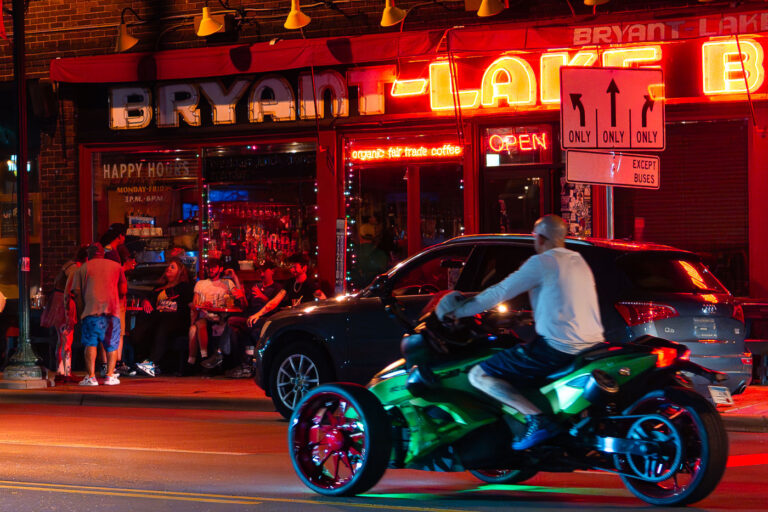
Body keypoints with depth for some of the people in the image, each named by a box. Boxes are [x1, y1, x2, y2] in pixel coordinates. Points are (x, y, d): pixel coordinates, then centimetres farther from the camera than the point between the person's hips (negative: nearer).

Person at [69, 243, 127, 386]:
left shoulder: (82, 269, 14)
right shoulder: (116, 266, 18)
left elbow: (76, 292, 6)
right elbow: (123, 290, 15)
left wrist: (81, 311, 11)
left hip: (91, 309, -1)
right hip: (112, 310, 1)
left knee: (90, 343, -2)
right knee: (112, 345, 9)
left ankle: (91, 377, -11)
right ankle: (110, 376, 1)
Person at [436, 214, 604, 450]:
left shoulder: (541, 262, -8)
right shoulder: (579, 261, 16)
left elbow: (499, 293, -6)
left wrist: (458, 311, 5)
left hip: (558, 347, -9)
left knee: (478, 376, -6)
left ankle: (537, 418, -20)